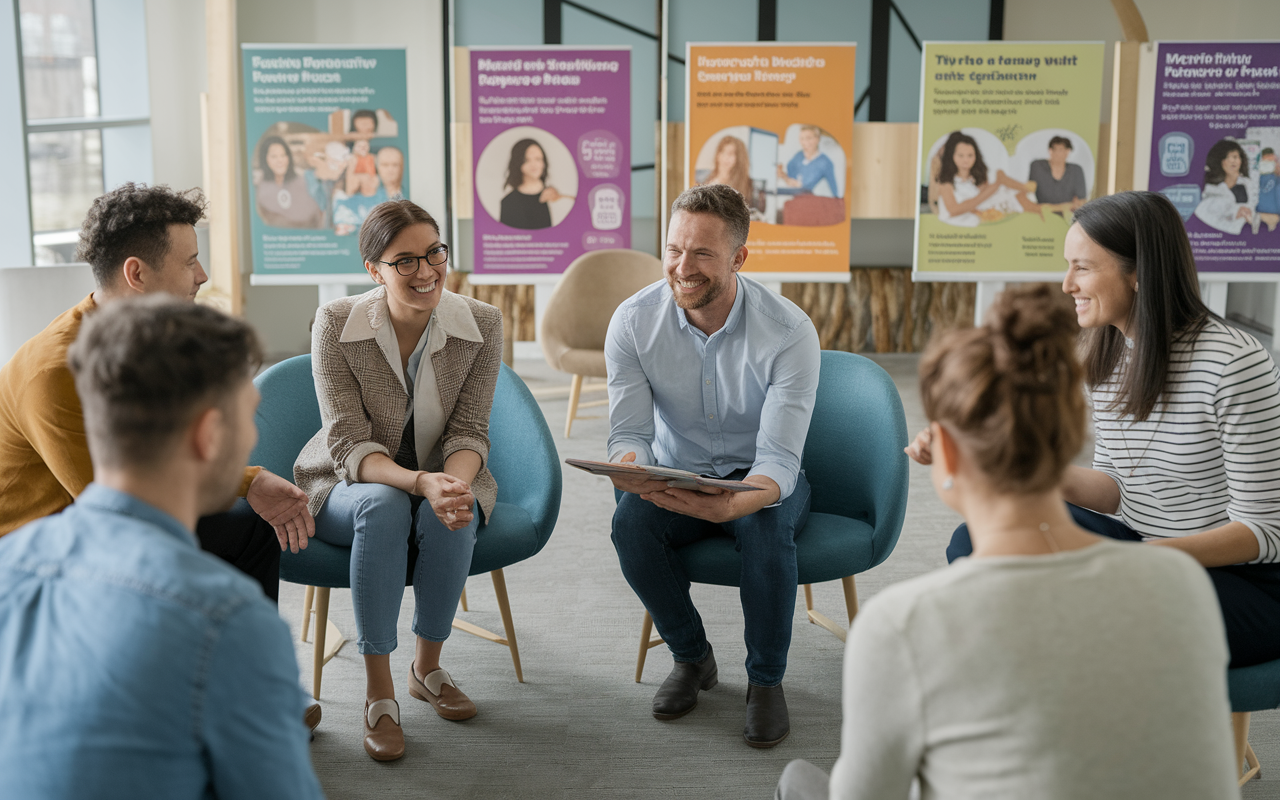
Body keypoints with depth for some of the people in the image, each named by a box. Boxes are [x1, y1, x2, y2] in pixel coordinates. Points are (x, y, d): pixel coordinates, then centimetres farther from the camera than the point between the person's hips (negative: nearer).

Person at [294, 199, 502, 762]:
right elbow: (349, 445, -19)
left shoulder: (482, 324, -11)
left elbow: (468, 432, -7)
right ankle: (378, 690, -23)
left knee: (451, 513, -33)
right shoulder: (335, 324, -17)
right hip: (348, 487, -1)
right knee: (384, 506, -36)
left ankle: (427, 666, -7)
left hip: (443, 479, 2)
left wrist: (455, 483, -31)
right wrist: (420, 482, -38)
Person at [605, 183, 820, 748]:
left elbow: (779, 457, -26)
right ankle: (691, 656, -3)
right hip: (676, 478, 2)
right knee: (630, 522, -30)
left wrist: (732, 503, -48)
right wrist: (629, 468, -39)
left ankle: (766, 678, -10)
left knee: (766, 525, -35)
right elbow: (630, 431, -13)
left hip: (762, 483, -2)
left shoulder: (789, 331, -22)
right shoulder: (633, 321, -13)